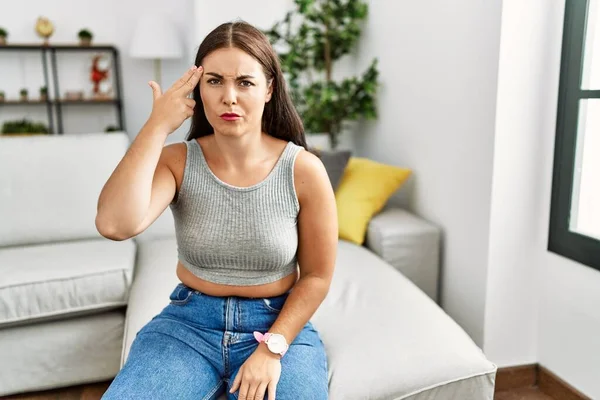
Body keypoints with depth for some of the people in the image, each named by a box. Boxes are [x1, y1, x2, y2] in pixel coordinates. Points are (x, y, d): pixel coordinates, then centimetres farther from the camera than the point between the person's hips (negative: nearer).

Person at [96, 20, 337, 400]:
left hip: (279, 325, 0)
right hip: (188, 322, 1)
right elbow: (115, 224, -25)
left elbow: (316, 276, -5)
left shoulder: (304, 170, -12)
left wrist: (272, 347, -15)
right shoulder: (178, 160, -7)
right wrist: (158, 126, -22)